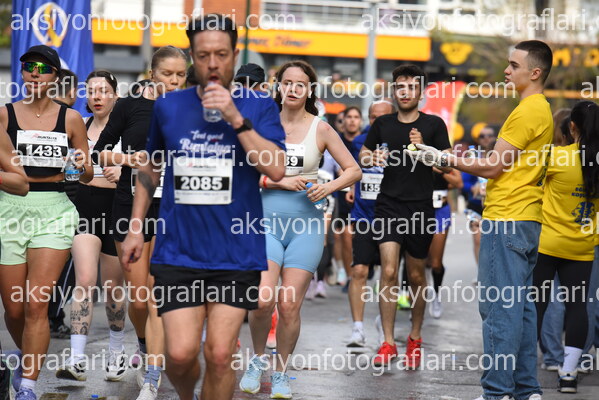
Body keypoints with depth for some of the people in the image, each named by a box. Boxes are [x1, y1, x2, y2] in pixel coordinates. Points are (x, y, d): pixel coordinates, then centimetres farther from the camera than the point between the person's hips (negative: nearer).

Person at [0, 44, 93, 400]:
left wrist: (81, 166, -10)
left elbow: (87, 175, 11)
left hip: (54, 212, -1)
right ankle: (29, 358, 36)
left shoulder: (71, 119, 6)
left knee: (37, 304, -12)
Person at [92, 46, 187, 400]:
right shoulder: (130, 105, 1)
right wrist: (126, 158, -12)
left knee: (158, 297, -9)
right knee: (138, 298, 4)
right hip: (131, 206, 1)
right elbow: (100, 152, 5)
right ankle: (145, 347, 37)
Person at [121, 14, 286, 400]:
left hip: (237, 254, -1)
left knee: (220, 354, -3)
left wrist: (235, 118, -19)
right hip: (178, 251, 1)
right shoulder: (168, 107, 6)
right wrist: (136, 227, 17)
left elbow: (276, 169, -14)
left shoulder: (259, 107, 0)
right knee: (180, 353, -6)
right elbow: (150, 168, 20)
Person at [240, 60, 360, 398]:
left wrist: (328, 188, -9)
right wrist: (278, 181, -10)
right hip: (267, 220, 0)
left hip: (306, 224, 0)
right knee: (262, 300, -16)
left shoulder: (320, 129, 4)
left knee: (290, 305, -5)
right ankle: (258, 359, 11)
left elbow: (354, 170, 8)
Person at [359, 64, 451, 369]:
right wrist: (373, 158, -4)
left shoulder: (433, 125, 1)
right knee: (389, 271, -12)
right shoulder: (383, 124, 7)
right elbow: (363, 156, 19)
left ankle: (415, 337, 28)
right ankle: (388, 343, -10)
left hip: (420, 207, -1)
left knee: (416, 275, 9)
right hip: (388, 205, 1)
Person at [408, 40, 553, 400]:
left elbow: (492, 167, -13)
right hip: (527, 218, 10)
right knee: (520, 306, 11)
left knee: (499, 307, -9)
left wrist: (445, 159, -3)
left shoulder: (527, 112, -13)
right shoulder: (543, 110, 17)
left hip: (506, 220, -10)